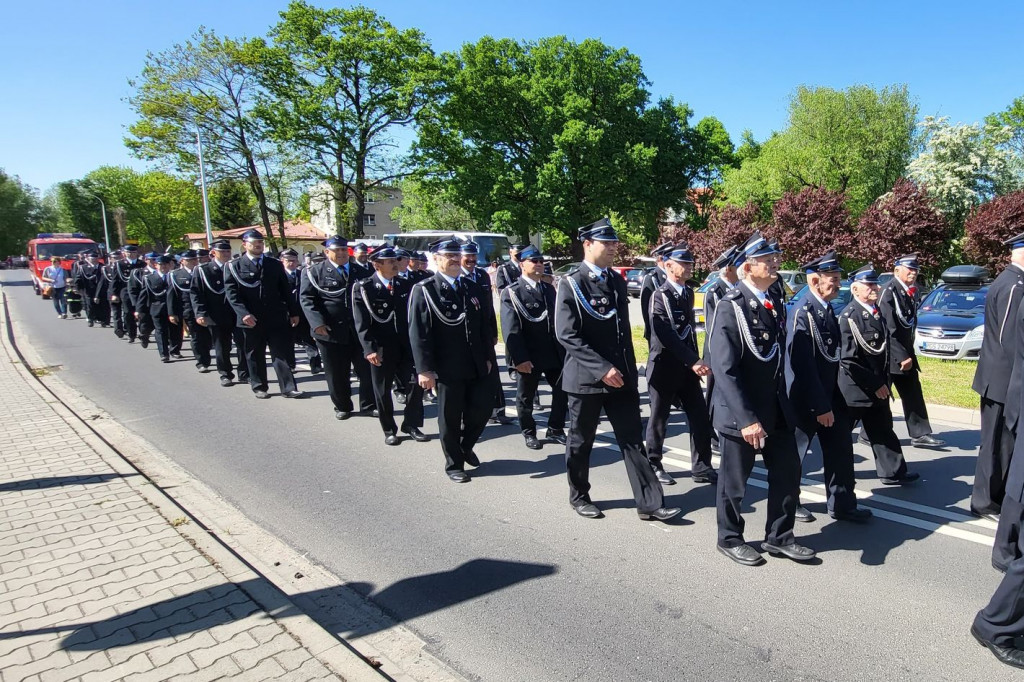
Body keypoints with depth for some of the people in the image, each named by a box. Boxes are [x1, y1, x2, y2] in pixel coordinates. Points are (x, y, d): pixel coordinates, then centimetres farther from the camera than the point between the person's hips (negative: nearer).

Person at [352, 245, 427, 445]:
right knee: (383, 391, 8)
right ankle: (389, 430, 24)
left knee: (415, 385, 3)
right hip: (381, 349, -3)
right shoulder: (363, 288, -6)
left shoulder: (405, 285, 6)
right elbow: (361, 323, -11)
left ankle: (411, 425, 20)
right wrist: (370, 349, -19)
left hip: (407, 346, 3)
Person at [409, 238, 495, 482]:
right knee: (450, 418, 6)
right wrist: (425, 369, -18)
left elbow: (485, 326, 14)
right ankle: (454, 465, 25)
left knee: (483, 407, 8)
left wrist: (488, 357, 9)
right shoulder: (424, 290, -6)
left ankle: (466, 445, 35)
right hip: (448, 368, -5)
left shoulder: (473, 288, 11)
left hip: (478, 367, 5)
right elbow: (418, 333, -12)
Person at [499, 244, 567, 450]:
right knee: (525, 397, 9)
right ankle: (529, 433, 27)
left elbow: (558, 320, 13)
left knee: (562, 391, 8)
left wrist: (564, 349, 8)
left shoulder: (549, 289, 12)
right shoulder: (511, 292, -7)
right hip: (528, 357, -5)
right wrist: (520, 358, -21)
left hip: (554, 353, 5)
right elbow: (511, 329, -15)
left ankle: (555, 430, 25)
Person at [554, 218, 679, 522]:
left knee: (632, 439, 5)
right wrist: (602, 368, -22)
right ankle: (579, 496, 28)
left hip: (621, 376, 5)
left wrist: (628, 370, 13)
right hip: (586, 378, -5)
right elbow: (567, 336, -17)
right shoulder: (571, 284, -10)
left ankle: (649, 502, 10)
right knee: (581, 440, 10)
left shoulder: (618, 281, 10)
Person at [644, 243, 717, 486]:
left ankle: (701, 468, 16)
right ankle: (654, 465, 22)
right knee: (659, 419, 7)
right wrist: (693, 361, -25)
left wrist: (694, 361, 17)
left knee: (701, 419, 5)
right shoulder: (659, 296, -14)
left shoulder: (688, 293, 10)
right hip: (665, 367, -7)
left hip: (687, 367, 7)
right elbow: (667, 336, -23)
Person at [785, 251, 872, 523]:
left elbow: (832, 359, 12)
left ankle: (842, 504, 24)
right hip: (806, 402, -8)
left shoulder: (828, 311, 7)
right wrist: (820, 407, -20)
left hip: (830, 397, 8)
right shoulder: (803, 315, -20)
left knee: (840, 450, 11)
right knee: (795, 452, 9)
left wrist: (835, 400, 12)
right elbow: (804, 367, -22)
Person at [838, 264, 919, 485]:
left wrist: (883, 382, 11)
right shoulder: (850, 316, -17)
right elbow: (848, 359, -20)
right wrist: (875, 385, -15)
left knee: (882, 430, 13)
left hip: (877, 388, 8)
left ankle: (893, 472, 22)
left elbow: (883, 349, 17)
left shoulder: (877, 311, 8)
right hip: (855, 390, -8)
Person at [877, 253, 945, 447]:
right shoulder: (888, 292, -17)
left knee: (913, 393, 8)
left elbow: (910, 324, 15)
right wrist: (902, 357, -21)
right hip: (888, 354, -8)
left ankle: (920, 434, 13)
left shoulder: (912, 292, 8)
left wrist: (908, 353, 11)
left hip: (905, 351, 8)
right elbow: (888, 330, -21)